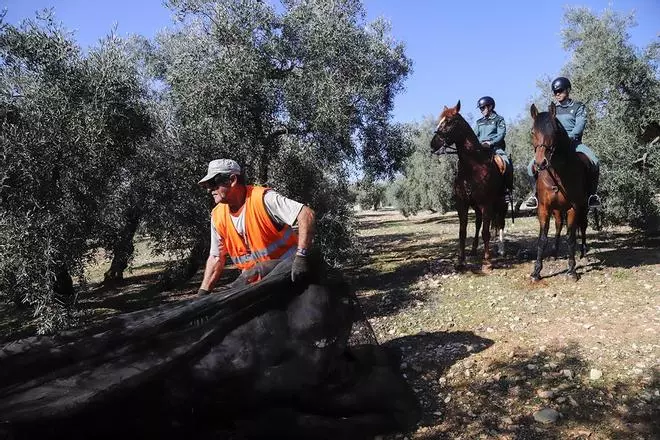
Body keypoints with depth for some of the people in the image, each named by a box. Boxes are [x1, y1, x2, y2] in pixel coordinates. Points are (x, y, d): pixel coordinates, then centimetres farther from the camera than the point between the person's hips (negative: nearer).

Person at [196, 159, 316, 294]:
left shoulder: (262, 198, -20)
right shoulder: (217, 216, 1)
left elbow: (307, 214, -30)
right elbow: (216, 258, 10)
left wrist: (301, 256, -39)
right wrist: (202, 293, 1)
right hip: (253, 277, 6)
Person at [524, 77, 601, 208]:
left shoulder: (578, 107, 8)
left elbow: (579, 126, -7)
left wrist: (568, 138, -25)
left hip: (574, 142, -3)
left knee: (594, 163, -30)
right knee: (531, 166, -17)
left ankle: (591, 194, -15)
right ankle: (536, 194, -3)